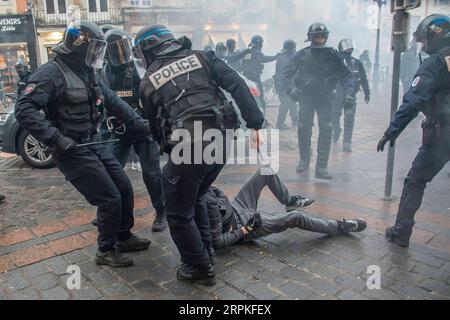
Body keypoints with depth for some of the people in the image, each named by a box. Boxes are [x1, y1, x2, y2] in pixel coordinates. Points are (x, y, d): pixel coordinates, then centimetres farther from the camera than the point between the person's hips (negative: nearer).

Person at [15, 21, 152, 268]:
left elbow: (115, 104, 14)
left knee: (124, 188, 11)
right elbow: (24, 110, -22)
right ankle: (106, 251, 15)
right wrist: (56, 138, -29)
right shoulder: (51, 73, -14)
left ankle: (124, 237, 31)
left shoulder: (90, 74, 12)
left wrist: (143, 125, 8)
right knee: (109, 198, -7)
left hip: (94, 144, 9)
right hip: (72, 151, -8)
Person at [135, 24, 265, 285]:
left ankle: (201, 268, 21)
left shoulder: (148, 82, 12)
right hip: (222, 141, 5)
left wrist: (170, 150, 34)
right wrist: (256, 123, -1)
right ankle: (204, 254, 37)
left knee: (179, 213, 13)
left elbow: (156, 127, 19)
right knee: (194, 198, 26)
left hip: (190, 146, -5)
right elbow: (237, 85, 2)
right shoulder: (201, 57, 15)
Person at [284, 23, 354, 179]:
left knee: (326, 130, -10)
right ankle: (304, 160, 25)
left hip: (325, 96, 0)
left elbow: (345, 74, -2)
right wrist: (291, 87, -19)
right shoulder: (302, 55, 0)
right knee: (304, 129, 3)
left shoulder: (332, 55, 0)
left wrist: (348, 93, -16)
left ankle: (321, 167, -7)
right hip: (306, 96, 0)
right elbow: (289, 74, 0)